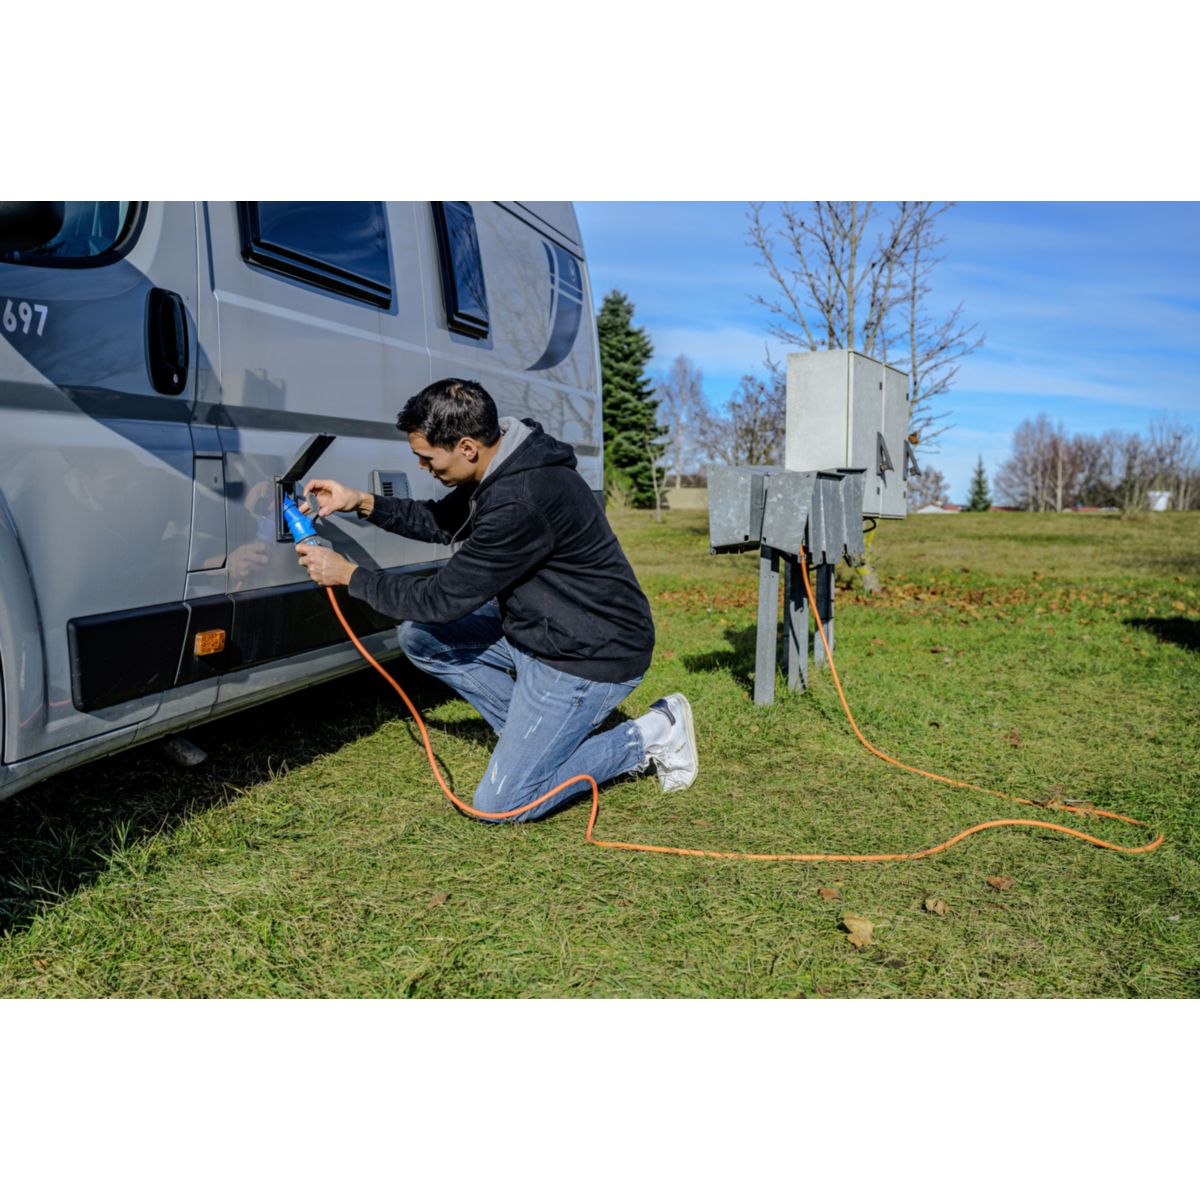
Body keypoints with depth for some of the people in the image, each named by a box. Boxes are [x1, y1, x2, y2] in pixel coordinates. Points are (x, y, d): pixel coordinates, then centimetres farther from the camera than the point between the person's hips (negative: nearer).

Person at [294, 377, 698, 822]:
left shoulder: (520, 502, -31)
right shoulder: (499, 465, -1)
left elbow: (443, 599, -22)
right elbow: (443, 521, 17)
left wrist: (349, 575, -10)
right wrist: (363, 503, 4)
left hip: (589, 656, -9)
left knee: (498, 805, -5)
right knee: (418, 635, 5)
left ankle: (649, 737, 6)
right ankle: (536, 735, 11)